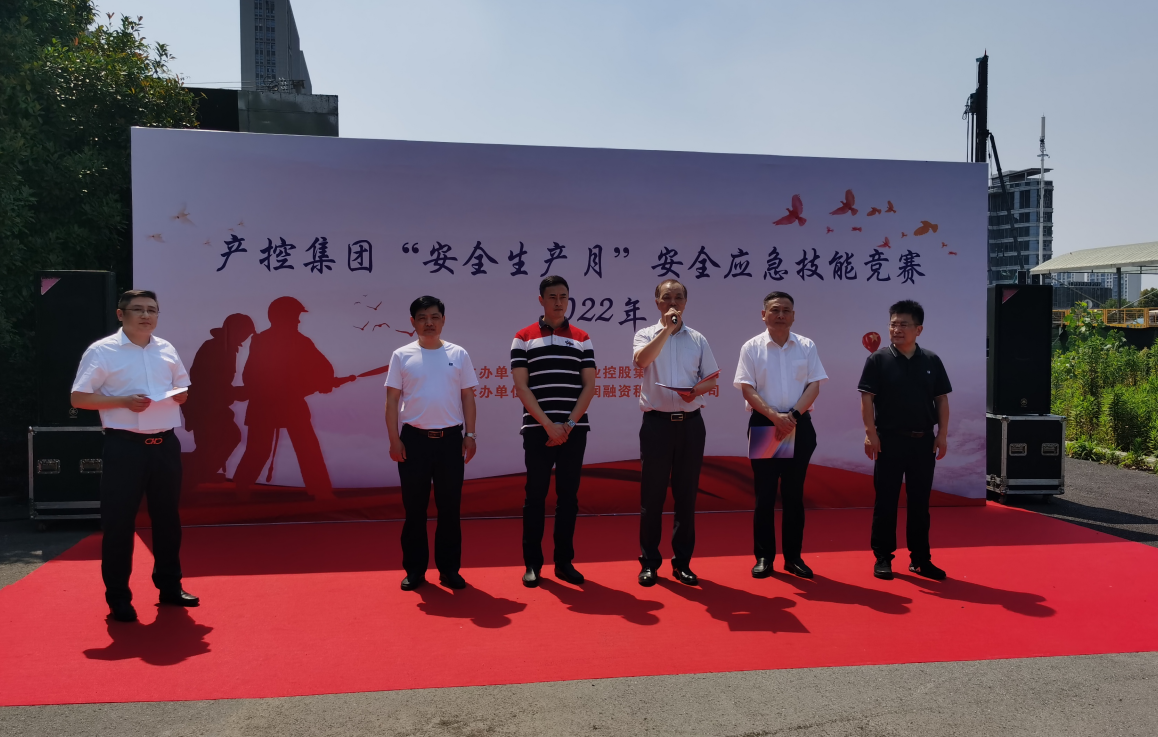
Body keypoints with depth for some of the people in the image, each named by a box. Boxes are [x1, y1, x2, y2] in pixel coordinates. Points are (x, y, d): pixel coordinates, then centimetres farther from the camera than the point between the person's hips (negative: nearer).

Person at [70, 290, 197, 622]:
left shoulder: (167, 350, 11)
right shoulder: (102, 351, -5)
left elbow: (182, 391, 20)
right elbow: (79, 399, -6)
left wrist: (176, 396, -3)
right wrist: (123, 401, -19)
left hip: (165, 444, 5)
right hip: (124, 446, -5)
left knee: (167, 516, 13)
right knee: (119, 521, 0)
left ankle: (169, 586, 26)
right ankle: (117, 597, 12)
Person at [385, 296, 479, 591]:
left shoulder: (459, 354, 6)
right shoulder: (402, 356, 2)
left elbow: (468, 397, 8)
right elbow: (392, 400, 2)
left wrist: (470, 435, 1)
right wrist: (394, 440, -5)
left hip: (450, 439, 1)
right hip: (414, 439, -1)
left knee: (450, 507, 6)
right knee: (414, 508, 6)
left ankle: (449, 569, 16)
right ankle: (415, 569, 17)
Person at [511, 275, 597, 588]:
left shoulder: (582, 339, 9)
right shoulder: (524, 338, 3)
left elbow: (589, 386, 4)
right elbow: (521, 387, -3)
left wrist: (569, 424, -8)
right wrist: (549, 425, -12)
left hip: (575, 429, 2)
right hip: (537, 429, -2)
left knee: (568, 496, 6)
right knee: (535, 496, 2)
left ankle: (564, 562, 15)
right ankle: (532, 564, 11)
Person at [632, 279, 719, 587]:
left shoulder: (698, 339, 11)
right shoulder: (646, 334, 3)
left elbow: (711, 379, 11)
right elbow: (641, 360, -19)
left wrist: (696, 390, -10)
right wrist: (667, 328, -20)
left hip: (690, 422, 3)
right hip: (657, 422, -2)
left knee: (686, 494, 7)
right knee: (652, 495, 2)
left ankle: (682, 562, 17)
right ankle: (649, 562, 12)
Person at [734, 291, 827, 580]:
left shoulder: (806, 346, 7)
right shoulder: (752, 348, 1)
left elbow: (814, 385, 1)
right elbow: (747, 389, -6)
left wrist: (793, 415, -13)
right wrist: (775, 417, -17)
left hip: (799, 425, 2)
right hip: (763, 424, -2)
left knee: (794, 494, 7)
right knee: (764, 493, 2)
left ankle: (793, 556, 16)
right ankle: (764, 556, 11)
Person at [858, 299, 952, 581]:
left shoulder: (932, 361, 6)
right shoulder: (878, 359, -3)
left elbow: (941, 399, 9)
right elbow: (867, 398, -5)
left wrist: (942, 434, 3)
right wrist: (870, 433, -12)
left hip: (923, 441, 3)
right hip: (889, 439, -3)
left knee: (920, 502, 10)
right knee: (886, 501, 3)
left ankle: (920, 558, 20)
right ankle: (883, 558, 12)